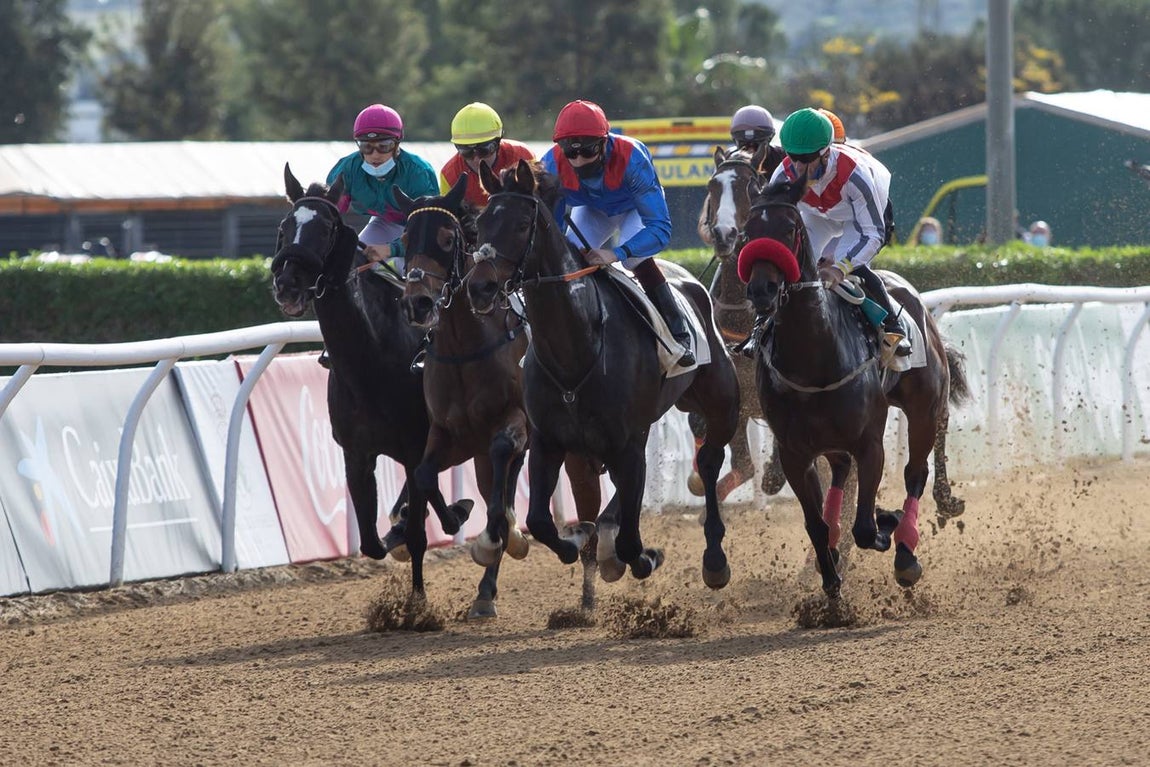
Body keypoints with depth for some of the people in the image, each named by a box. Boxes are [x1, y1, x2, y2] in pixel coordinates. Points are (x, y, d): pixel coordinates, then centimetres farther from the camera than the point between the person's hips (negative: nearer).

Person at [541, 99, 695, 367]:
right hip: (593, 210, 4)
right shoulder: (553, 165, -33)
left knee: (636, 257, -29)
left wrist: (616, 253, -59)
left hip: (635, 206, -4)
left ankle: (679, 332, -19)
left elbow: (660, 228, -44)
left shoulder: (632, 158, -43)